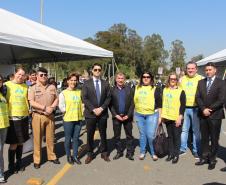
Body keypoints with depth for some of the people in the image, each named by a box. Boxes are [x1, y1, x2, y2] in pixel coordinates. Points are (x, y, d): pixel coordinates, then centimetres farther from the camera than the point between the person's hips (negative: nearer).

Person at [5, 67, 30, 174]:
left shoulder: (26, 87, 7)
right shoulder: (7, 85, -5)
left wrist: (29, 110, 7)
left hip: (24, 117, 4)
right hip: (12, 118, -4)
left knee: (20, 142, 13)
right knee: (13, 144, 0)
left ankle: (19, 163, 29)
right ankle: (11, 166, 18)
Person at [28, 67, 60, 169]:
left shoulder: (52, 87, 6)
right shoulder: (33, 88, -3)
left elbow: (56, 99, 7)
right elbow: (32, 102, -11)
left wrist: (51, 108, -11)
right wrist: (45, 108, -18)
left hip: (50, 116, 3)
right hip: (37, 116, -2)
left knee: (50, 137, 10)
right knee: (37, 138, 3)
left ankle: (51, 156, 26)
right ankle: (36, 160, 15)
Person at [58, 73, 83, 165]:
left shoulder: (79, 92, 6)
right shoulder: (63, 93, -4)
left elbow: (82, 103, 10)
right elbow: (61, 106, -7)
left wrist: (82, 112, 1)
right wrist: (67, 113, -7)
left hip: (78, 118, 3)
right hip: (68, 119, -3)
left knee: (76, 138, 11)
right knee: (68, 138, 7)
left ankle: (75, 156, 24)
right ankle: (69, 156, 23)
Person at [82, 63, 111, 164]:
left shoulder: (105, 83, 7)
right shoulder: (86, 83, 1)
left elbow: (108, 98, 3)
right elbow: (84, 98, -5)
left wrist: (101, 108, -10)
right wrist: (93, 109, -13)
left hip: (103, 113, 2)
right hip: (90, 113, -1)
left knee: (103, 134, 10)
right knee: (90, 135, 5)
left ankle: (104, 153, 23)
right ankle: (90, 154, 18)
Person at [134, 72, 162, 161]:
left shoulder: (155, 89, 0)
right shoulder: (137, 88, 9)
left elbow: (159, 104, 1)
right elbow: (134, 101, 15)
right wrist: (134, 113, 13)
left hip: (152, 114, -3)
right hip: (139, 114, 3)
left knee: (151, 135, -5)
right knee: (142, 134, 12)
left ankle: (153, 152, 14)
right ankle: (142, 152, 25)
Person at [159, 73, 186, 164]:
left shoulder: (181, 91, -4)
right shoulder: (165, 90, 10)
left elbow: (183, 105, -7)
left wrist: (180, 117, -14)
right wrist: (161, 116, 11)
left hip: (176, 118, -4)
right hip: (167, 117, 4)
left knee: (176, 137, 3)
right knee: (170, 136, 12)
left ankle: (176, 155, 14)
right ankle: (170, 153, 22)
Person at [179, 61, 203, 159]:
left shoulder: (200, 79, -4)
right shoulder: (182, 79, 8)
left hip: (195, 108, -3)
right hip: (184, 108, 3)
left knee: (196, 131, 7)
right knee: (184, 130, 11)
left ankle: (196, 150, 20)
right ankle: (182, 149, 23)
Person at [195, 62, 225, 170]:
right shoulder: (201, 82, 10)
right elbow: (198, 97, 3)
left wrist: (209, 109, -13)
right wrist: (203, 109, -11)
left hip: (215, 115, -4)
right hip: (203, 115, 4)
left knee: (214, 139, 5)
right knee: (204, 138, 10)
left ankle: (212, 160, 16)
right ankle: (204, 157, 21)